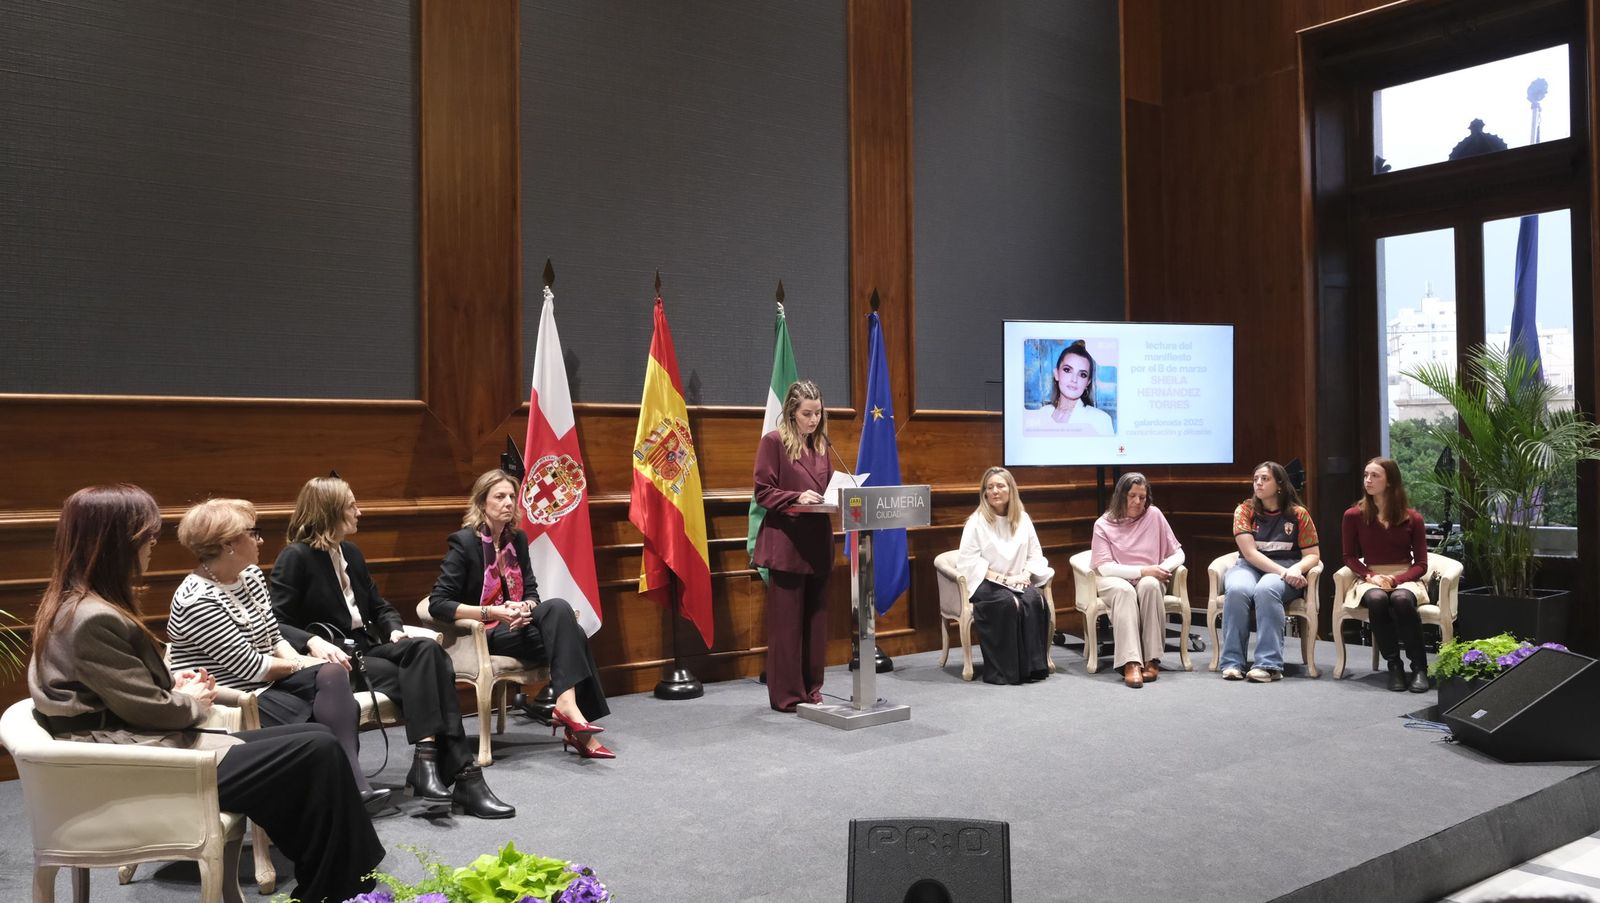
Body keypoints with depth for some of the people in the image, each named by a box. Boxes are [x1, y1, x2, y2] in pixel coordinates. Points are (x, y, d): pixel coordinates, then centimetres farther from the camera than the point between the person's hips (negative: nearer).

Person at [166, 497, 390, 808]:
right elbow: (248, 666, -19)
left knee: (333, 675, -19)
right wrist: (302, 665, -7)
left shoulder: (251, 575, 7)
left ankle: (352, 782, -25)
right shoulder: (198, 600, -19)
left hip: (264, 683, 7)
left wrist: (301, 660, -9)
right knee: (321, 729, -24)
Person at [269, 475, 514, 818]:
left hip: (367, 648, 7)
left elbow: (379, 607, 22)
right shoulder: (294, 558, -4)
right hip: (333, 661, -6)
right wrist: (313, 642, -30)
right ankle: (459, 771, -32)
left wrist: (395, 631, 0)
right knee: (417, 676, -28)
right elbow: (275, 624, -12)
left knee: (428, 651, -24)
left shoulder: (351, 553, 18)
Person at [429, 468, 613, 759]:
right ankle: (567, 705, -30)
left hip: (517, 626, 6)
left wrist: (526, 608, -14)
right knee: (558, 610, -27)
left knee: (573, 634, -24)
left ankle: (578, 730, -24)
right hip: (483, 635, -6)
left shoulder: (518, 539, 10)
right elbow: (437, 604, -15)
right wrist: (491, 612, -23)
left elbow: (531, 592, 11)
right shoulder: (464, 542, -9)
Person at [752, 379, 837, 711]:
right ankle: (786, 694, 7)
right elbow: (763, 492, -9)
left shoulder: (820, 444, 14)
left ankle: (811, 689, 20)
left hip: (818, 543, 6)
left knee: (815, 619, 10)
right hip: (786, 543, -6)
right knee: (786, 621, -1)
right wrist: (797, 498, -22)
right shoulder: (773, 441, -5)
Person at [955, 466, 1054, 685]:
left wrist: (1025, 575, -8)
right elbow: (967, 561, -10)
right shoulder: (977, 521, -3)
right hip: (985, 584, -4)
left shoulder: (1022, 519, 12)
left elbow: (1035, 554, 13)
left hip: (1018, 583, 4)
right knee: (1007, 602, -34)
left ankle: (1034, 666, -23)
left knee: (1035, 599, -28)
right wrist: (1001, 579, -16)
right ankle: (1004, 670, -28)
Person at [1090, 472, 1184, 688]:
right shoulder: (1104, 524, -1)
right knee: (1124, 590, -36)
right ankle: (1131, 663, -45)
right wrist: (1143, 570, -19)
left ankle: (1152, 660, -31)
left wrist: (1162, 569, -16)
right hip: (1115, 580, -1)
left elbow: (1177, 554, 6)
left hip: (1149, 580, 1)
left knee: (1150, 585, -35)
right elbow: (1105, 567, -9)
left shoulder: (1154, 515, 2)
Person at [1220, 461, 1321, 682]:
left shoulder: (1298, 514, 6)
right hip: (1250, 567, 1)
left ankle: (1269, 664, -37)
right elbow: (1250, 553, -6)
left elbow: (1312, 555, 5)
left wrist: (1296, 569, -18)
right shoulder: (1245, 510, 5)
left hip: (1287, 570, -1)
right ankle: (1232, 662, -31)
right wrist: (1282, 571, -19)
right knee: (1237, 590, -35)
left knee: (1266, 590, -37)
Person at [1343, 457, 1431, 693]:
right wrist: (1371, 576, -10)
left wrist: (1395, 580, -14)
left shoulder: (1412, 518, 3)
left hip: (1405, 579, 0)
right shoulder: (1353, 516, 4)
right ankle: (1394, 666, -22)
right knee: (1377, 600, -36)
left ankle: (1419, 668, -24)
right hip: (1370, 579, 0)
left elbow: (1421, 564, 3)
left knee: (1401, 600, -36)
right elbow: (1350, 557, 9)